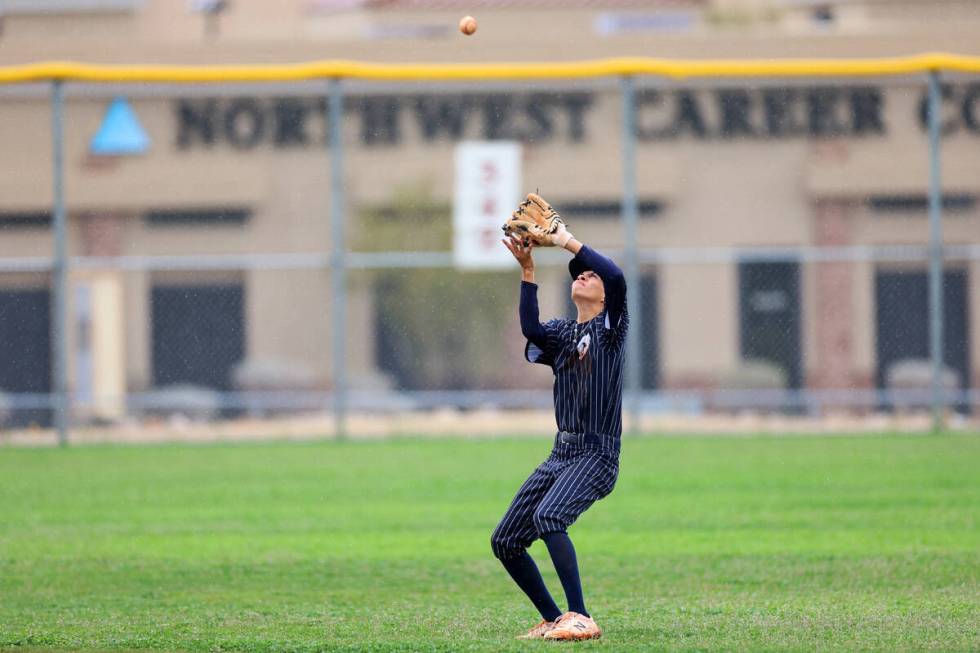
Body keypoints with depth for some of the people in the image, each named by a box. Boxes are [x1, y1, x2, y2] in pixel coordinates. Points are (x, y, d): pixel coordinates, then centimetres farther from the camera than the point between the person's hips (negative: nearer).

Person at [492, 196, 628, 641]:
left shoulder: (612, 326, 0)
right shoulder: (560, 333, 15)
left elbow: (617, 276, -20)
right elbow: (530, 329, -8)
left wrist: (564, 239, -14)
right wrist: (527, 269, -14)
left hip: (597, 454, -7)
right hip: (561, 453, 8)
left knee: (548, 517, -31)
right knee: (504, 541, 3)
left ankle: (580, 618, -29)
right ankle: (554, 620, 14)